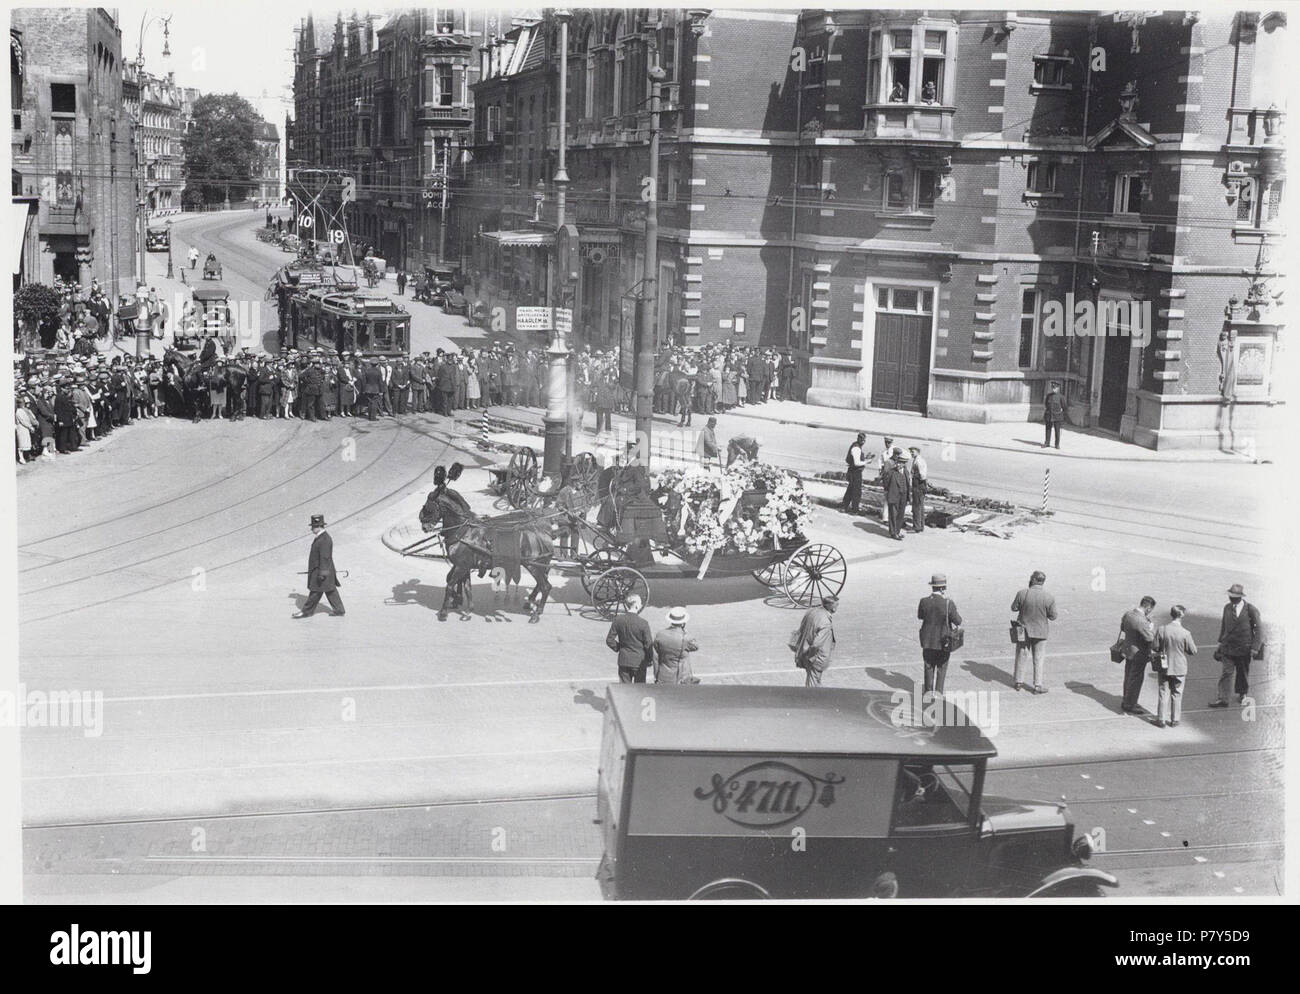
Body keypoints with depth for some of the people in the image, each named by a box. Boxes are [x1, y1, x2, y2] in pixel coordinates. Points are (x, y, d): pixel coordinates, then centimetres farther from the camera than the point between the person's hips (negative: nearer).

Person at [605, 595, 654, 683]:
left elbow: (609, 640, -4)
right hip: (640, 661, -3)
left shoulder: (618, 620, -8)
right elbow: (648, 644, -12)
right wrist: (650, 659, 4)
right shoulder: (643, 623, -18)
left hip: (624, 660, 3)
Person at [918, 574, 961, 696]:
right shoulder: (948, 604, -21)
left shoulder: (924, 602, -14)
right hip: (943, 642, -2)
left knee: (929, 666, 19)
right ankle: (938, 690, 18)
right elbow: (958, 621, -11)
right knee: (941, 667, 16)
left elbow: (920, 616, 5)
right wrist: (958, 612, 8)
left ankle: (928, 690, 27)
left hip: (927, 640, 2)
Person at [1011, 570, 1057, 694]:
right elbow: (1053, 616, -8)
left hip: (1023, 630, 1)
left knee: (1022, 656, 17)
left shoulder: (1022, 593, -16)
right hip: (1040, 631, -1)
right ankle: (1038, 686, 12)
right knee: (1039, 659, 11)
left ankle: (1019, 682, 26)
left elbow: (1014, 608, -4)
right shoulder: (1049, 598, -16)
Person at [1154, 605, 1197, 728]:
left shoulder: (1161, 630, -14)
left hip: (1164, 667, 1)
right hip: (1179, 668, -1)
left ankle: (1161, 720, 17)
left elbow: (1156, 647, -6)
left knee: (1164, 693, 13)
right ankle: (1174, 720, 21)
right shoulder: (1185, 633, -18)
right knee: (1176, 695, 14)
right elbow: (1193, 651, -9)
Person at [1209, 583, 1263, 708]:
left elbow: (1258, 629, -6)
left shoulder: (1251, 610, -8)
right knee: (1226, 672, -7)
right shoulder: (1227, 608, 4)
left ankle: (1242, 695, 34)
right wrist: (1221, 641, 12)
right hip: (1228, 647, 2)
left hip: (1244, 648, -2)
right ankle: (1222, 698, -11)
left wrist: (1255, 647, -11)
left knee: (1243, 673, 13)